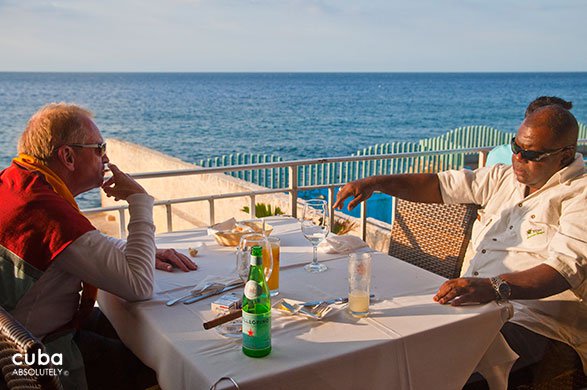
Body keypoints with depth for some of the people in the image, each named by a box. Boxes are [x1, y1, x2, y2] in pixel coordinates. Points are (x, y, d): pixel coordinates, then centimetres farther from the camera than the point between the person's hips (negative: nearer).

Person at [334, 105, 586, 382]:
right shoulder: (505, 177, 18)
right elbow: (440, 185, 14)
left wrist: (495, 286, -36)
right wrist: (375, 182, 0)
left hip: (532, 319, -7)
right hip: (472, 298, 7)